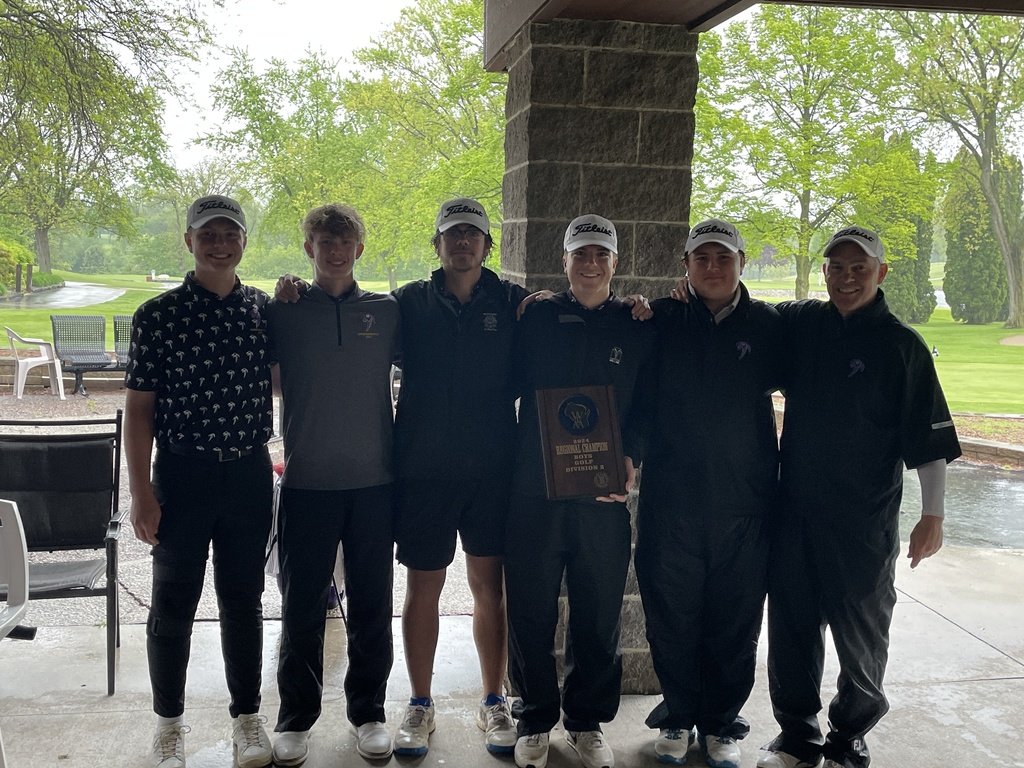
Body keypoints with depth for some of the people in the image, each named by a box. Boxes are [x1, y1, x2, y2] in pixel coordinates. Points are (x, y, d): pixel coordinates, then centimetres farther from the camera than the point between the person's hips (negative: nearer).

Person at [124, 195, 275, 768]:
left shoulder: (265, 309, 4)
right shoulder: (158, 315, -5)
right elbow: (139, 408, -5)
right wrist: (141, 494, -8)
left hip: (250, 473, 2)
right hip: (182, 475, -2)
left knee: (244, 600, 12)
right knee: (174, 604, 8)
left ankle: (248, 715, 28)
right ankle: (170, 721, 26)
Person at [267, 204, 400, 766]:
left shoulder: (388, 312, 5)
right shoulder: (283, 312, 3)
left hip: (374, 482, 1)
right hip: (307, 482, -1)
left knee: (372, 605, 9)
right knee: (302, 606, 7)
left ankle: (368, 711, 24)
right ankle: (296, 718, 22)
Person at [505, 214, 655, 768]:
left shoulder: (638, 326, 6)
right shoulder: (536, 318, 5)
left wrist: (631, 457, -5)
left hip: (605, 495, 1)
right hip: (534, 491, 0)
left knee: (599, 615, 9)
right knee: (531, 613, 7)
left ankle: (587, 722, 27)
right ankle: (535, 721, 24)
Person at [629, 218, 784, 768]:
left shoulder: (767, 325, 3)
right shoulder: (662, 321, 2)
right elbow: (637, 396, 5)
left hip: (744, 501, 1)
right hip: (670, 499, 0)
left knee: (735, 621, 9)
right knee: (672, 616, 8)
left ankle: (722, 722, 25)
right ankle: (678, 716, 26)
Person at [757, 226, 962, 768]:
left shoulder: (901, 345, -6)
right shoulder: (798, 324, 4)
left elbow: (930, 438, -6)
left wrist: (932, 514, -9)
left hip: (865, 520, -3)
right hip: (795, 509, 4)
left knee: (861, 639, 7)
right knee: (791, 628, 11)